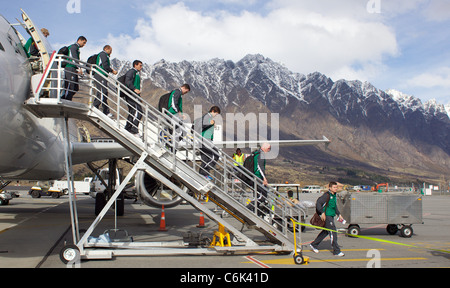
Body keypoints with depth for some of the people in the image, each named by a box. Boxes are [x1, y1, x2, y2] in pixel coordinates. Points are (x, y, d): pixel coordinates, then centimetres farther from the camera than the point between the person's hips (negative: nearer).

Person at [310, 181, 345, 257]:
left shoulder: (334, 195, 13)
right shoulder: (327, 195, -15)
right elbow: (318, 202, -19)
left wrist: (339, 214, 22)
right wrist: (322, 212, -23)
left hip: (331, 216, 10)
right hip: (326, 216, -10)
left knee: (325, 231, 16)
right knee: (333, 232, -9)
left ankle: (314, 245, 29)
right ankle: (336, 251, -3)